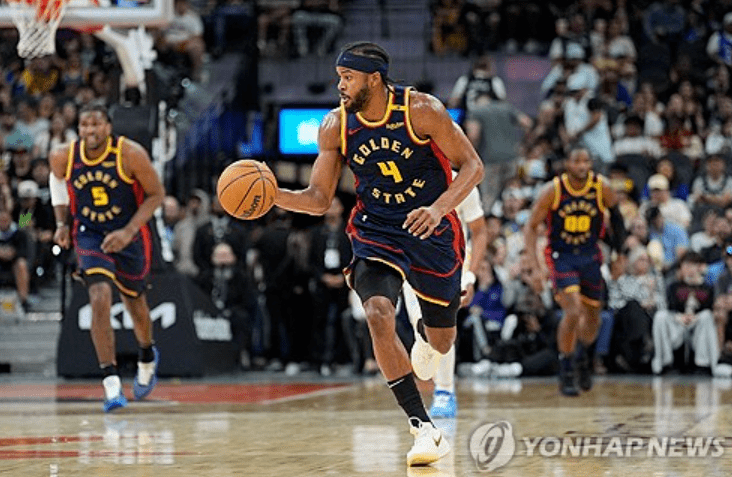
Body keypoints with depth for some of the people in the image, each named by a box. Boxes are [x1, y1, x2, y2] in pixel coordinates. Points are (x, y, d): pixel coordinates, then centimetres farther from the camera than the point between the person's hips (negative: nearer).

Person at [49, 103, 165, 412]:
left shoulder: (131, 154, -22)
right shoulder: (63, 158, -14)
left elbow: (157, 194, -12)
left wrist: (129, 231, -21)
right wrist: (61, 223, -1)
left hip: (128, 235, 0)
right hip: (89, 235, 0)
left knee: (134, 302, 19)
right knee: (100, 299, -21)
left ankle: (147, 357, 52)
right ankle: (111, 384, -20)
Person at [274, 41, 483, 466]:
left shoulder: (421, 110, -16)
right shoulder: (336, 126, -7)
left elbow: (472, 167, -12)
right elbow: (319, 199, -1)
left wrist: (438, 209, -28)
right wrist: (272, 195, -20)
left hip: (432, 229, -1)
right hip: (376, 231, 1)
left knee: (441, 341, 11)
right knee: (378, 314, -27)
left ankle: (426, 335, 54)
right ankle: (424, 427, -23)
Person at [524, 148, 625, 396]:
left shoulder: (602, 187, -11)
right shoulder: (553, 191, -16)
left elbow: (615, 213, 9)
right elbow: (531, 226, -8)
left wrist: (619, 249, 5)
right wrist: (532, 260, -20)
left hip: (590, 256, 3)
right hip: (561, 256, -3)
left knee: (592, 318, 13)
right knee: (573, 312, -21)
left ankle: (583, 356, 45)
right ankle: (565, 372, -6)